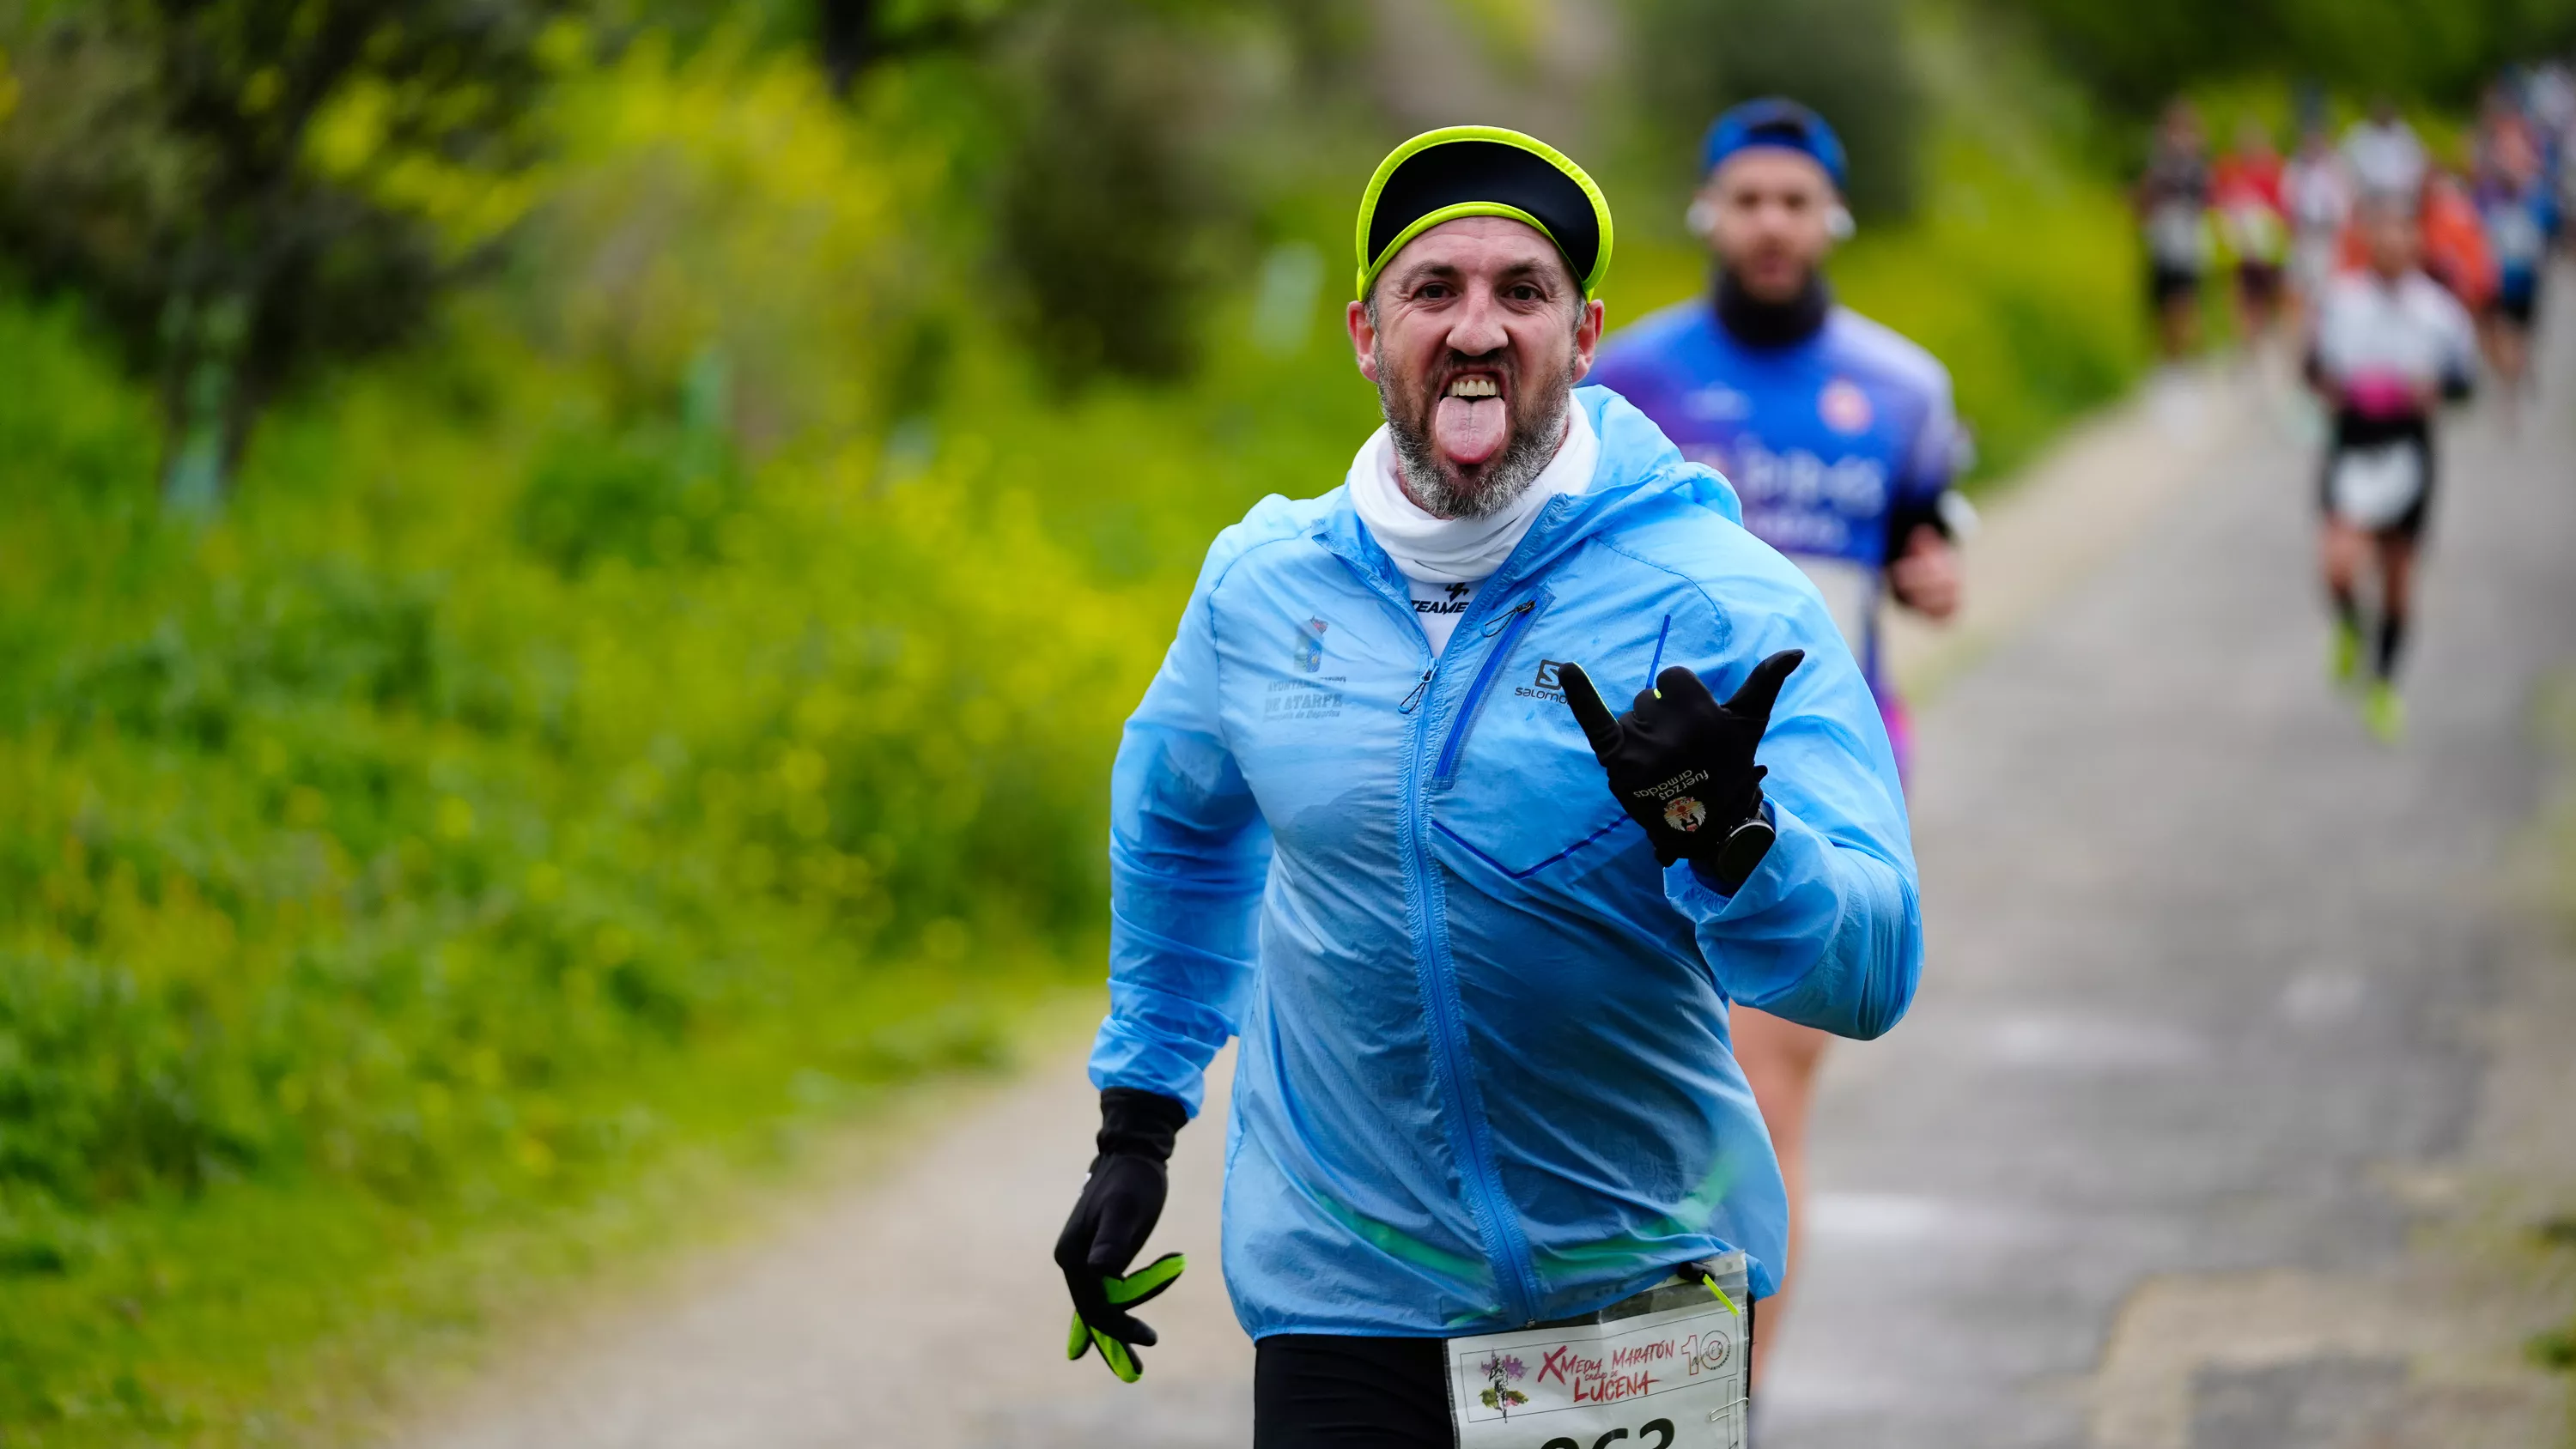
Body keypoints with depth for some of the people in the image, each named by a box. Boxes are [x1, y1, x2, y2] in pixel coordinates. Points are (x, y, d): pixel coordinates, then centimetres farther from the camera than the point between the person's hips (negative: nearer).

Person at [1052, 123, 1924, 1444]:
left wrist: (1722, 835, -41)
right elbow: (1179, 818, 20)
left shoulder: (1725, 605, -14)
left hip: (1645, 1277, -2)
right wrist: (1138, 1119, 19)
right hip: (1343, 1285, 2)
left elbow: (1870, 971, -22)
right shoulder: (1259, 582, -2)